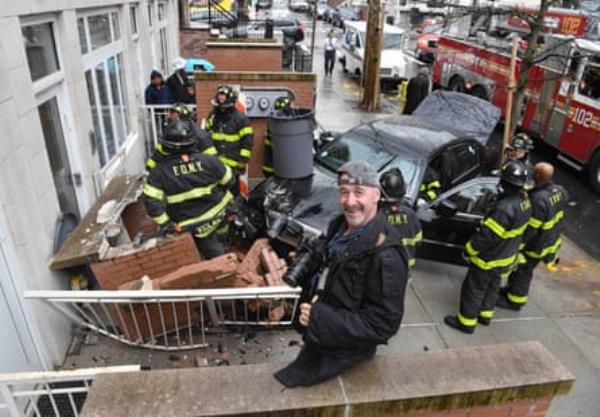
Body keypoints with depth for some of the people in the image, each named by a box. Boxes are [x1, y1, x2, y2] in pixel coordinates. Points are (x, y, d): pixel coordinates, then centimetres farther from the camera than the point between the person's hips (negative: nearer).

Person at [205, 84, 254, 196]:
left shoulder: (240, 119, -11)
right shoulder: (212, 116, 6)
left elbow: (247, 142, -10)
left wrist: (242, 162, -12)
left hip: (232, 163, -5)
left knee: (232, 189, 5)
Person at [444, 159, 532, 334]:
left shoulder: (505, 209, -35)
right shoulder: (524, 202, -5)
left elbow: (487, 235, -29)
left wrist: (469, 248, -14)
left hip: (489, 259, -9)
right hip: (507, 256, 9)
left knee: (473, 289, 8)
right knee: (492, 286, 26)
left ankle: (466, 322, 22)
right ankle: (485, 315, 44)